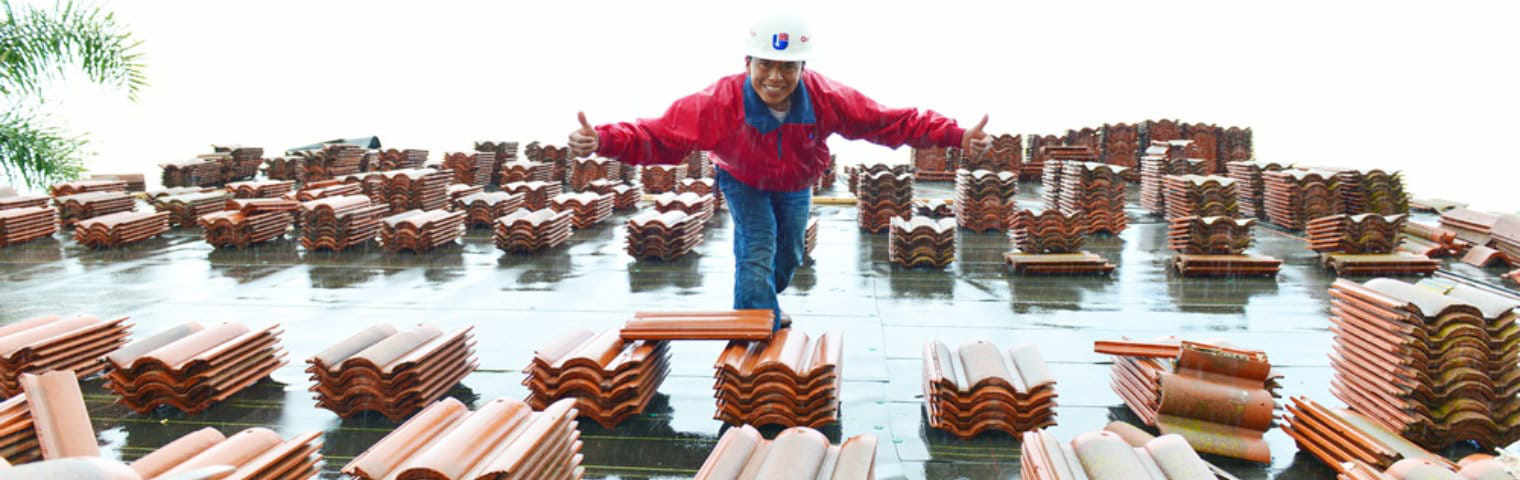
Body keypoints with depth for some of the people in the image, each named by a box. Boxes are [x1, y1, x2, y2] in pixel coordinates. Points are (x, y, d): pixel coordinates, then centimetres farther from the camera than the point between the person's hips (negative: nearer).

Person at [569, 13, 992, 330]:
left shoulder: (826, 98, -35)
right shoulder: (722, 101, -41)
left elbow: (891, 122, -28)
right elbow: (661, 134, -44)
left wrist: (959, 137, -35)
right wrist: (603, 140, -62)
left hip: (795, 186, 4)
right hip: (744, 182, -3)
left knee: (788, 256, 20)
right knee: (756, 255, -18)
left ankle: (762, 305, 55)